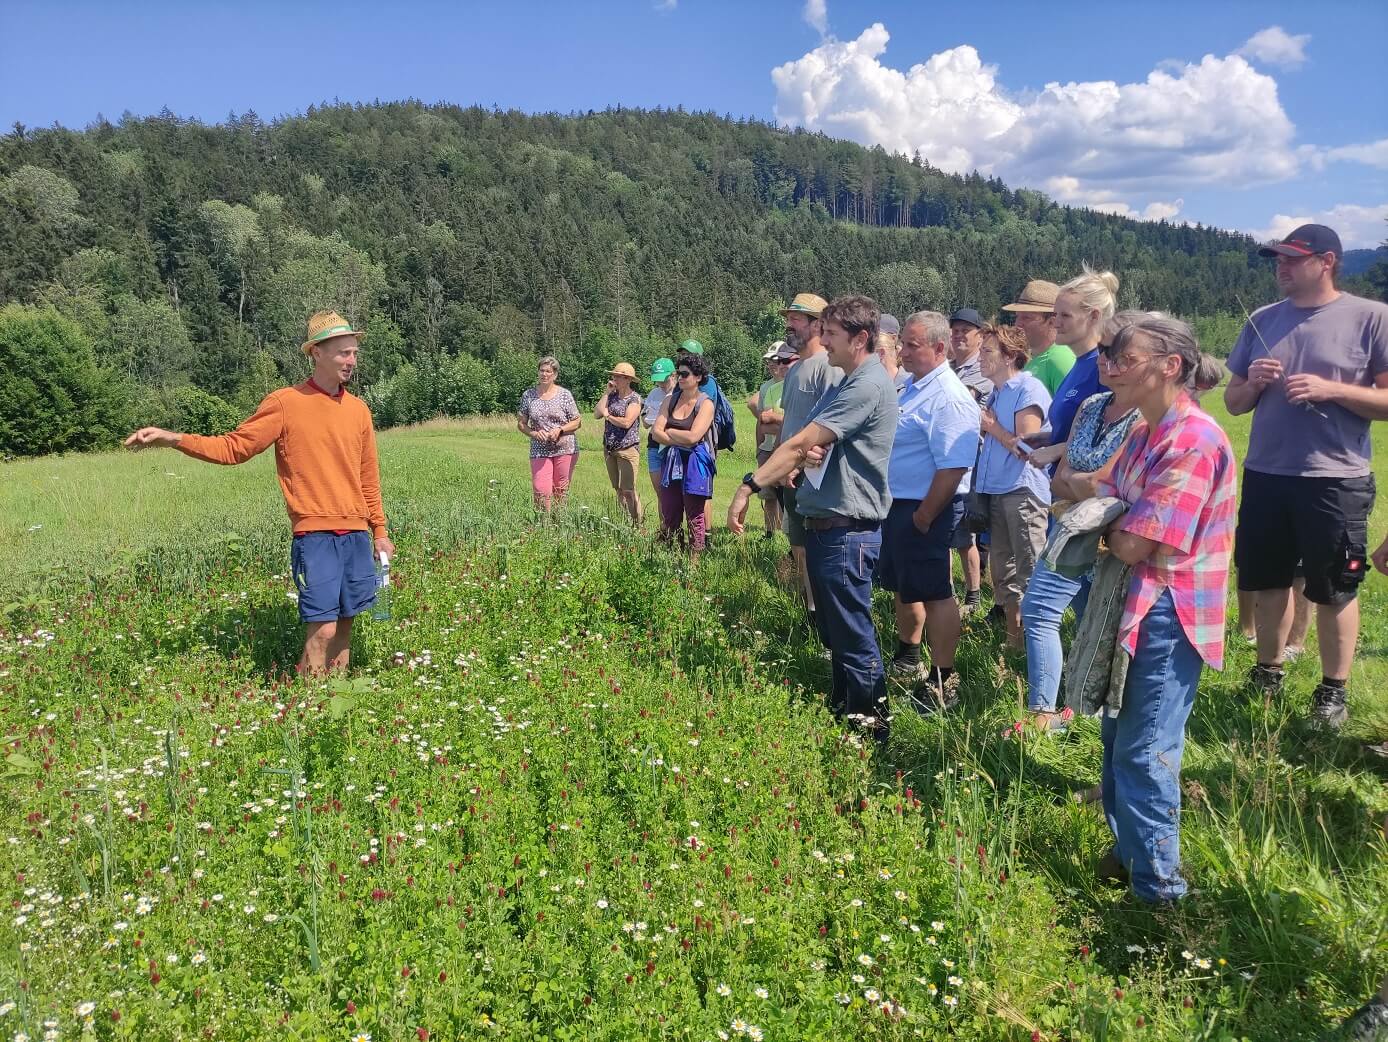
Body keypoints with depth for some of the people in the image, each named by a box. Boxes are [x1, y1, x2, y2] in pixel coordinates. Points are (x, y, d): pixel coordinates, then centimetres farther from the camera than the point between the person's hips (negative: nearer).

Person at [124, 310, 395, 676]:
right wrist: (173, 439, -13)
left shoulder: (358, 408, 11)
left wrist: (379, 530, 17)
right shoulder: (286, 402, -3)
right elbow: (234, 447, -1)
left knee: (345, 622, 9)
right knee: (322, 628, -9)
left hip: (357, 534, 5)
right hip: (315, 535, -5)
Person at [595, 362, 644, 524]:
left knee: (628, 491, -12)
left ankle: (636, 524, -7)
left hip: (627, 448, -7)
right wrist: (607, 393, -1)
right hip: (609, 449, 7)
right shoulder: (612, 396, 12)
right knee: (618, 489, 10)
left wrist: (607, 415, -5)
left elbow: (626, 422, -19)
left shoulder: (634, 398, -7)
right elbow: (597, 414, 1)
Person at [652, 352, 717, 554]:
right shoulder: (670, 400, 8)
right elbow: (656, 432, 0)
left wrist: (668, 431, -4)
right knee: (669, 517, 5)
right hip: (672, 462, 5)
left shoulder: (706, 404, -7)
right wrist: (680, 441, -11)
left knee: (695, 518, 1)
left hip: (695, 464, -5)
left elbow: (692, 436, -18)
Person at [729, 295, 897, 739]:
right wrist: (808, 454, -10)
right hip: (824, 524, 10)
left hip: (847, 530, -10)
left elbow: (800, 443, -21)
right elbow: (804, 444, 14)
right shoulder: (846, 383, 16)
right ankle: (841, 707, 33)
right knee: (835, 631, 20)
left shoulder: (868, 386, -16)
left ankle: (871, 720, 10)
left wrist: (749, 485, -21)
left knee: (853, 635, -1)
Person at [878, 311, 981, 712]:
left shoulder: (949, 398, -20)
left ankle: (943, 682, 10)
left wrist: (922, 519, -21)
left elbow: (953, 469, -25)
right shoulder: (912, 388, 11)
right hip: (897, 503, 10)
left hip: (925, 509, -10)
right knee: (902, 587, 21)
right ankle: (906, 663, 39)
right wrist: (900, 513, 16)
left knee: (933, 594, -1)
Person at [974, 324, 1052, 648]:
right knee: (1002, 572, 14)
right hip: (996, 490, 9)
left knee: (1029, 574, -7)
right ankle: (1013, 640, 25)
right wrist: (983, 424, 9)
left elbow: (1026, 446, -16)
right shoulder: (997, 393, 18)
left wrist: (991, 426, -6)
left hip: (1023, 491, -9)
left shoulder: (1028, 390, -9)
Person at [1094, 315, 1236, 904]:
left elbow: (1131, 545, -23)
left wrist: (1110, 525, -3)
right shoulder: (1143, 434, 10)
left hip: (1168, 617, -9)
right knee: (1119, 740, 19)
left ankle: (1157, 888, 14)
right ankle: (1127, 853, 36)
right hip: (1134, 608, 10)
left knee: (1145, 755, -1)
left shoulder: (1194, 442, -22)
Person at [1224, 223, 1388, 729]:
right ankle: (1267, 673, 30)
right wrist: (1252, 384, -9)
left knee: (1334, 591, 7)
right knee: (1269, 581, 15)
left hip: (1336, 480, -4)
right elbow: (1232, 401, 12)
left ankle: (1334, 690, 21)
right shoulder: (1262, 320, 7)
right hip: (1265, 475, 5)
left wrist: (1330, 388, -20)